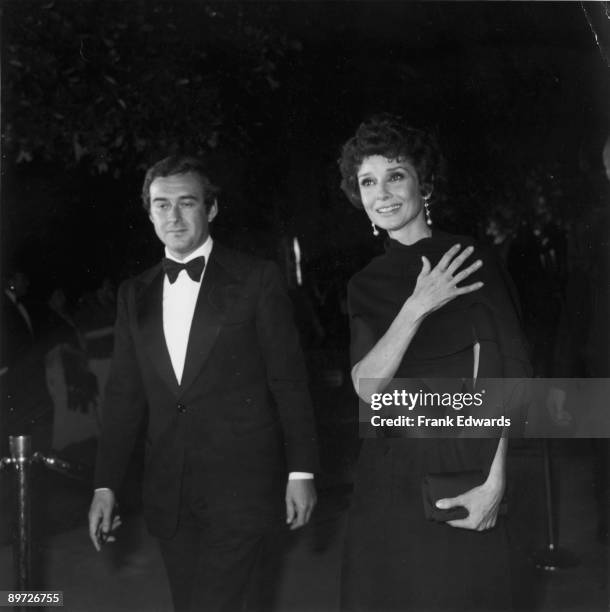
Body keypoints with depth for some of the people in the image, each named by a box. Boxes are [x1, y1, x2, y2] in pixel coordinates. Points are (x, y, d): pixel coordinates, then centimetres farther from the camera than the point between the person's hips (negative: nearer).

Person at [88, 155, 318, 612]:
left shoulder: (256, 279, -1)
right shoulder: (135, 295, 11)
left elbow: (290, 381, -2)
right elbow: (124, 397, 13)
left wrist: (301, 472, -6)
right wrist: (106, 486, 9)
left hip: (240, 488, -4)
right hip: (169, 495, 4)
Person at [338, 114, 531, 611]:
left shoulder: (473, 261, -5)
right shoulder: (366, 286, 8)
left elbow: (509, 375, -10)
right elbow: (367, 386, -5)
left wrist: (495, 481, -17)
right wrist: (416, 307, -17)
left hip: (462, 472, -4)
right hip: (387, 478, 4)